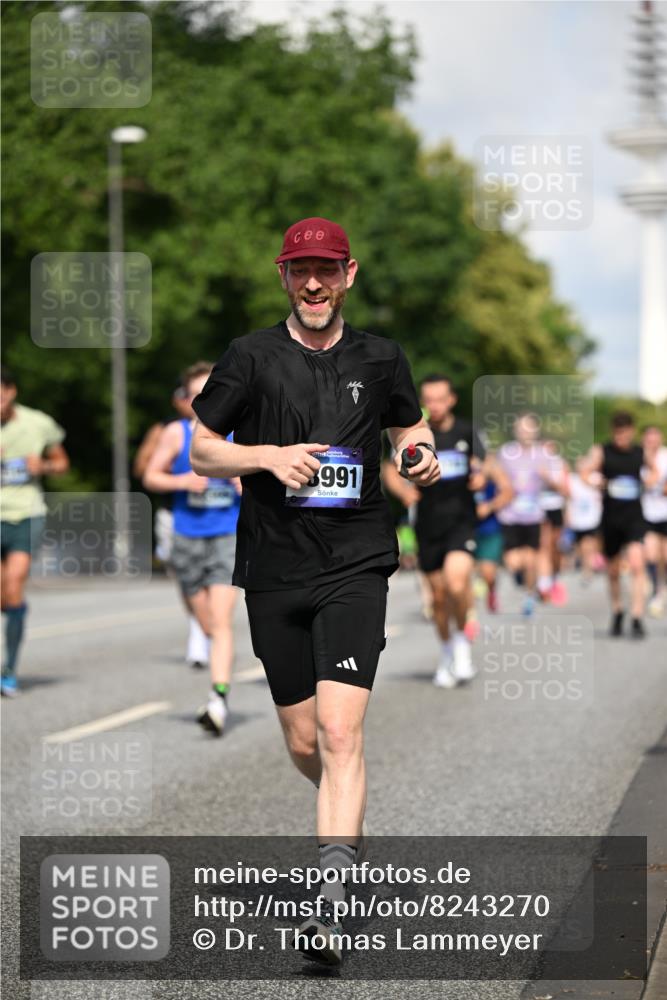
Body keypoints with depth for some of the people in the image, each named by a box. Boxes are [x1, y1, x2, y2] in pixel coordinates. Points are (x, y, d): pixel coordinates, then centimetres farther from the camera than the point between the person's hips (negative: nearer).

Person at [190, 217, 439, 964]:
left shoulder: (380, 360, 6)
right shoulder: (250, 357, 2)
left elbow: (408, 430, 23)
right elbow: (201, 454, 5)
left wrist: (423, 458, 0)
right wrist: (270, 456, -13)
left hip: (355, 566, -1)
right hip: (274, 572, 1)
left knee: (340, 732, -17)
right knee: (303, 743, 8)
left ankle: (330, 901, -21)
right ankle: (348, 818, 41)